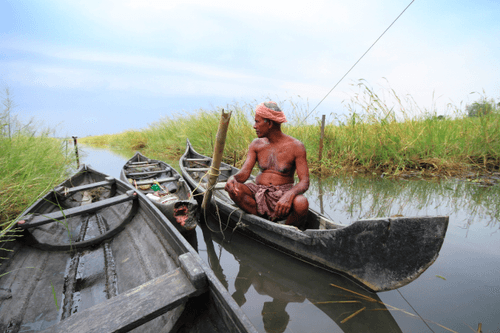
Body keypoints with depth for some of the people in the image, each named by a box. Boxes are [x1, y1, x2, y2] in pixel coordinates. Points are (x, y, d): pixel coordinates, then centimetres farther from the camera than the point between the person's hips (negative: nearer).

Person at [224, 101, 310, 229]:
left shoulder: (295, 146, -6)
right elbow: (244, 173, -1)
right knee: (234, 189, -24)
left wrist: (289, 194, -35)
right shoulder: (256, 145, 6)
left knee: (301, 203, -35)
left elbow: (304, 182, -13)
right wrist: (232, 178, -26)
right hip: (259, 194, 3)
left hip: (283, 195, -3)